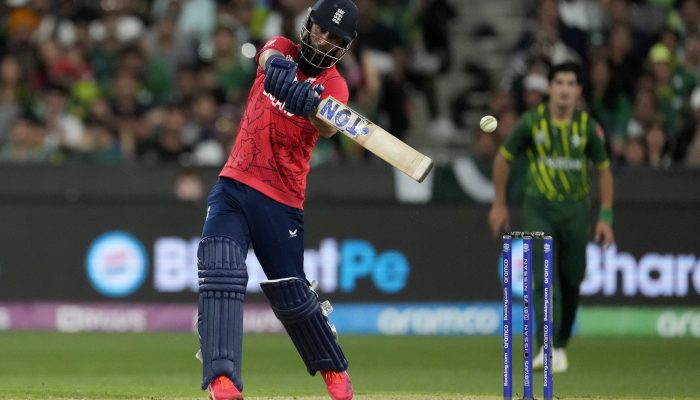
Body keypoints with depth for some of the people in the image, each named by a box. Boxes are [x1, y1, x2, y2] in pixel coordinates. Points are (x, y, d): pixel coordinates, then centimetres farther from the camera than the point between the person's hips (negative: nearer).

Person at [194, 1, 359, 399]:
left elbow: (328, 128, -24)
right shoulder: (282, 49, 7)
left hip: (283, 199, -1)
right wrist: (278, 65, -43)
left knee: (292, 295, 4)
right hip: (234, 185, 1)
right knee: (222, 274, -19)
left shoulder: (334, 84, -2)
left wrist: (316, 108, -48)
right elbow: (270, 56, -19)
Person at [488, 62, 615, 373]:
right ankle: (548, 349, -22)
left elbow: (603, 170, 7)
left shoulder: (588, 127, -3)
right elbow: (503, 158, 7)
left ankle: (561, 345, 25)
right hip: (539, 210, -2)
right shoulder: (532, 122, -6)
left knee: (571, 281, 7)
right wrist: (499, 204, 9)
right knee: (544, 278, -14)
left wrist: (605, 217, 2)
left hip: (575, 210, 2)